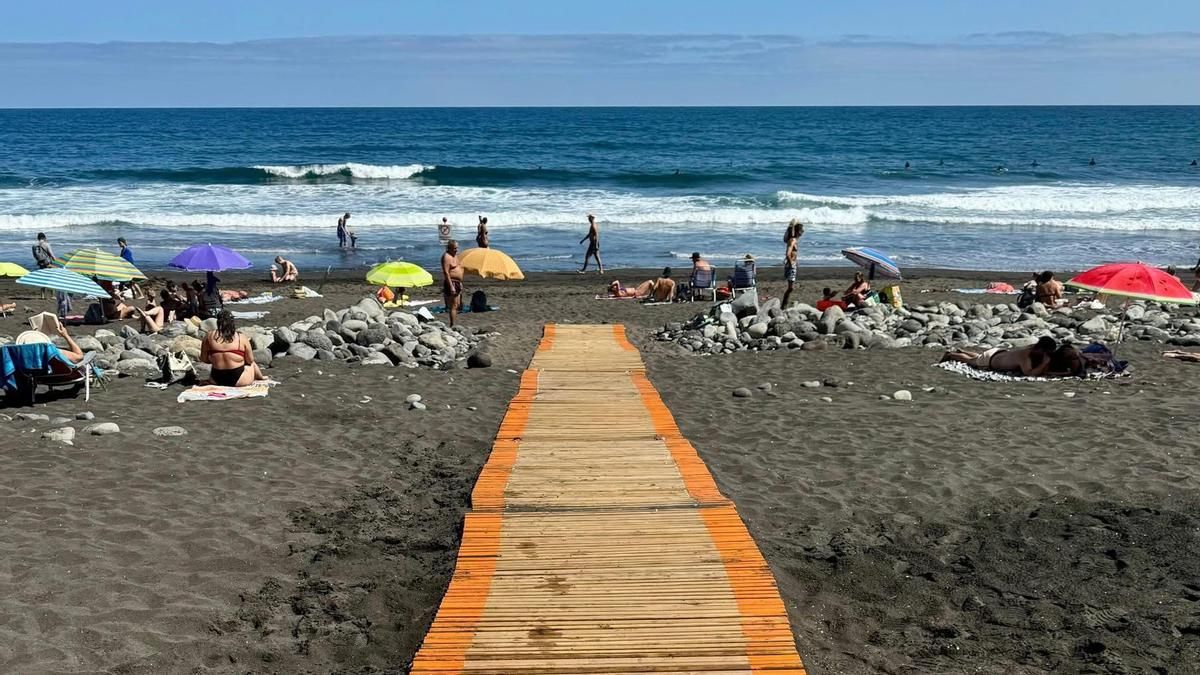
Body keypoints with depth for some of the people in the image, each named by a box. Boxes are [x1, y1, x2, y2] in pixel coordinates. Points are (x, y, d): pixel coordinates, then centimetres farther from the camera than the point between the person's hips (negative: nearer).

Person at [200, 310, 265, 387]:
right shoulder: (241, 338, -8)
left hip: (216, 380, 3)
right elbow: (250, 361, 0)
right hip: (237, 381, -2)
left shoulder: (209, 336, -4)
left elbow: (204, 359, 2)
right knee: (252, 364, 31)